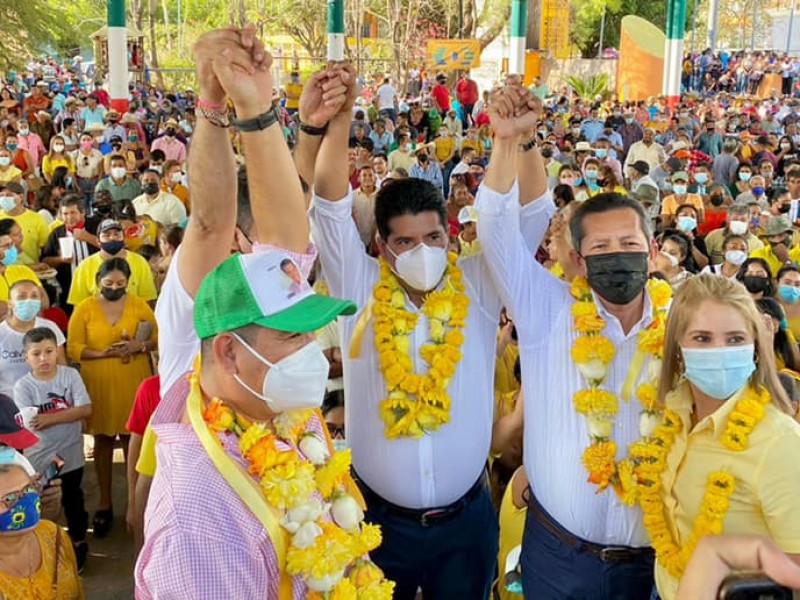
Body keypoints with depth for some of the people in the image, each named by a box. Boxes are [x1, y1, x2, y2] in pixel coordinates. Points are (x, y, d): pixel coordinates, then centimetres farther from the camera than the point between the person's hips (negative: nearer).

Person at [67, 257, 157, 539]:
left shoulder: (139, 305, 1)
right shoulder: (84, 308, -1)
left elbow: (158, 338, 2)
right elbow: (73, 349, -5)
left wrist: (140, 346, -17)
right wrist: (103, 353, -19)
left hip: (133, 383, 0)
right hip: (99, 385, 0)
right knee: (103, 440, 8)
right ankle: (104, 503, 19)